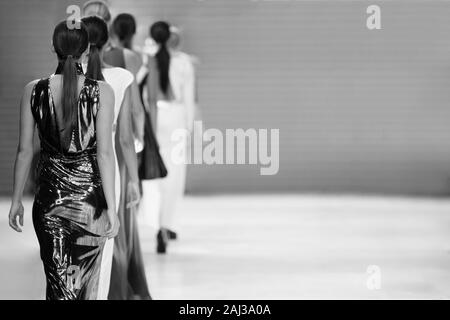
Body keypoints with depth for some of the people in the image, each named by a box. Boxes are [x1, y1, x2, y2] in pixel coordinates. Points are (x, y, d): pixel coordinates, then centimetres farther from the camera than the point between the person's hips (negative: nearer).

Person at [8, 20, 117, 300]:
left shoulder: (33, 91, -5)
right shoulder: (101, 92, -10)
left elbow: (25, 151, -1)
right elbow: (105, 153, -12)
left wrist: (17, 200, 9)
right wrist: (112, 207, -7)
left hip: (49, 197, 1)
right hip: (89, 195, -1)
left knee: (59, 286, 7)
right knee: (85, 285, 15)